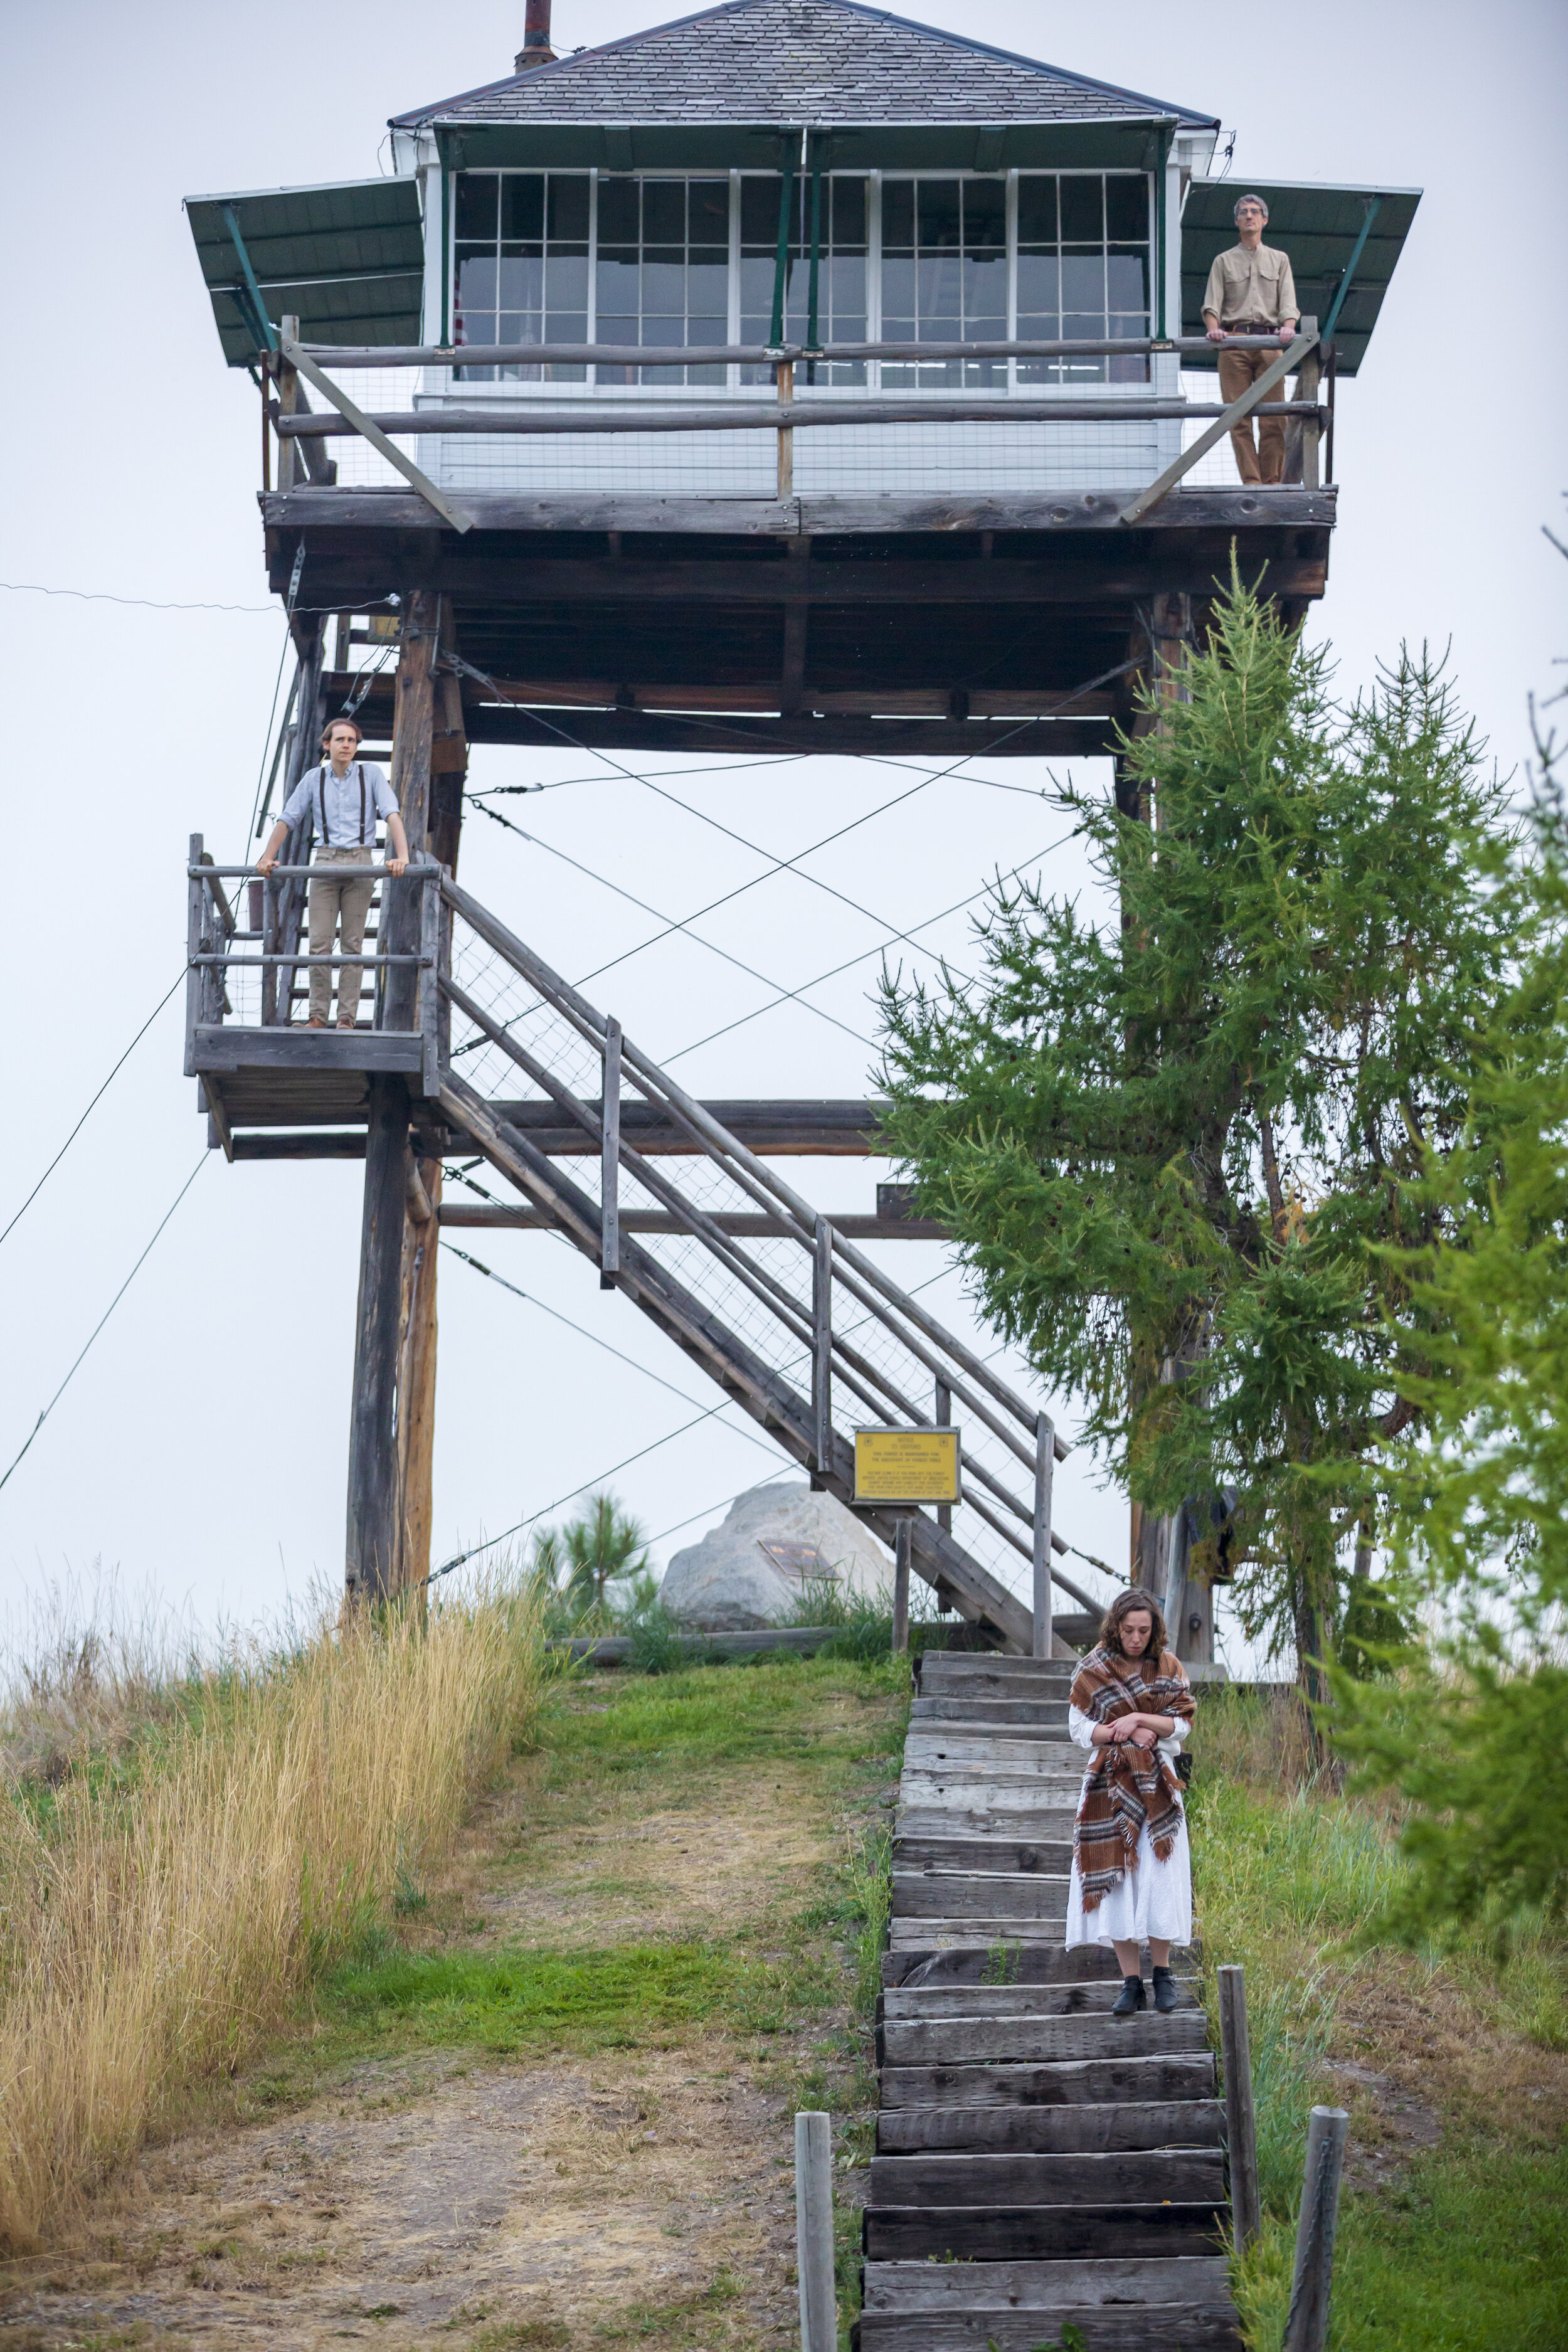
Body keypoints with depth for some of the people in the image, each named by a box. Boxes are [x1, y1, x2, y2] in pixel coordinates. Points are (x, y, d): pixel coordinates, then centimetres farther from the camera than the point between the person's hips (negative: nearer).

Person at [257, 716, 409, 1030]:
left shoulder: (370, 774, 1)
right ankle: (318, 1016, -1)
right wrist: (267, 857, -2)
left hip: (359, 862, -1)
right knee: (319, 943, -4)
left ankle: (347, 1016, 0)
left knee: (353, 943, -1)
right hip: (326, 862, 2)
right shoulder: (314, 780, 7)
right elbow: (287, 820, 9)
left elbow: (392, 814, -8)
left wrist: (402, 855, -22)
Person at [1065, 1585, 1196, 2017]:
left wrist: (1138, 1720, -15)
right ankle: (1131, 1982, 0)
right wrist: (1125, 1734, -12)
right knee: (1114, 1877, -4)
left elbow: (1182, 1724, 0)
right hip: (1110, 1784, 0)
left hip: (1156, 1785, 0)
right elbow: (1078, 1726, 2)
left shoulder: (1168, 1667, 3)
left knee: (1159, 1878, -4)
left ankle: (1162, 1974, 10)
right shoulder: (1094, 1669, 0)